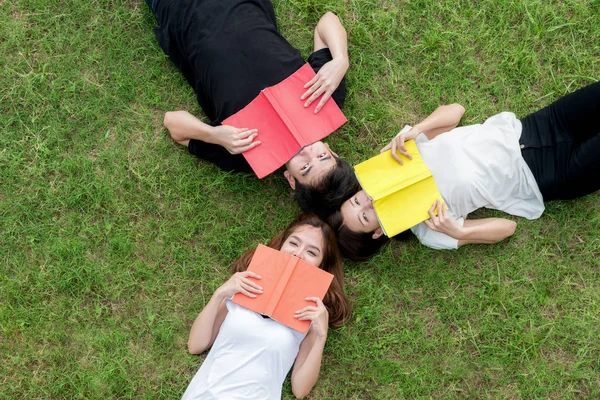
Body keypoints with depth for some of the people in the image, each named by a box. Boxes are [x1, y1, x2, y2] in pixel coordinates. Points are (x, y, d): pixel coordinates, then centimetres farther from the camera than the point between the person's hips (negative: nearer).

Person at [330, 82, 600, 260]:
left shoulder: (401, 152, -9)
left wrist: (416, 130, -28)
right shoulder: (428, 231, -17)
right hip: (540, 178, -3)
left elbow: (456, 110, -8)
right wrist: (456, 232, -34)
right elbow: (507, 227, -13)